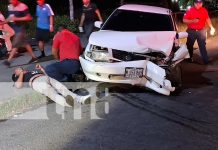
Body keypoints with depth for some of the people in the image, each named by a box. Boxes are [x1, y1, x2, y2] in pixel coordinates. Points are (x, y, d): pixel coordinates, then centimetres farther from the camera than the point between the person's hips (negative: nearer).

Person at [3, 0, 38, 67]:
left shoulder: (22, 6, -15)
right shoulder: (10, 6, 10)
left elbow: (29, 17, -16)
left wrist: (16, 19, -22)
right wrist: (7, 20, 0)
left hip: (20, 28, -8)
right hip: (14, 28, 8)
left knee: (15, 44, -8)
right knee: (25, 43, 13)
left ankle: (8, 61, -5)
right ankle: (33, 57, 22)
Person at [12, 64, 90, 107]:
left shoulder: (35, 71, 42)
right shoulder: (20, 77, 27)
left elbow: (47, 75, 37)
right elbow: (18, 85, 5)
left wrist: (41, 68, 33)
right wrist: (21, 74, 12)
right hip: (37, 82, -6)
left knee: (63, 89, -24)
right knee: (52, 93, -37)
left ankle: (79, 99, -48)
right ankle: (66, 102, -67)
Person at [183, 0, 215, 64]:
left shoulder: (204, 10, 3)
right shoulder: (190, 10, -6)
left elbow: (207, 19, 16)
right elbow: (184, 20, -8)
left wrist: (211, 27, 10)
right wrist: (193, 21, -21)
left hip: (201, 31, 1)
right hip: (192, 31, -1)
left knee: (202, 46, 1)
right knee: (189, 45, 10)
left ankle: (206, 60, 1)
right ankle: (190, 58, 27)